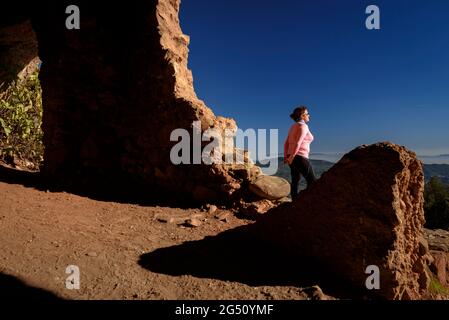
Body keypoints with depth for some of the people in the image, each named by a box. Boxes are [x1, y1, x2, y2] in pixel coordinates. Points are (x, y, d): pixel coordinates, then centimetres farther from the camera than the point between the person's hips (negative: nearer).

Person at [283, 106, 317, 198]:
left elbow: (286, 143, 11)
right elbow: (298, 143, -21)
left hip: (293, 158, 9)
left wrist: (286, 157, 7)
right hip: (300, 157, -9)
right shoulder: (303, 126, -11)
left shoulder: (293, 127, 15)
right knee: (312, 180, 0)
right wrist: (292, 157, -19)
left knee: (295, 181, 10)